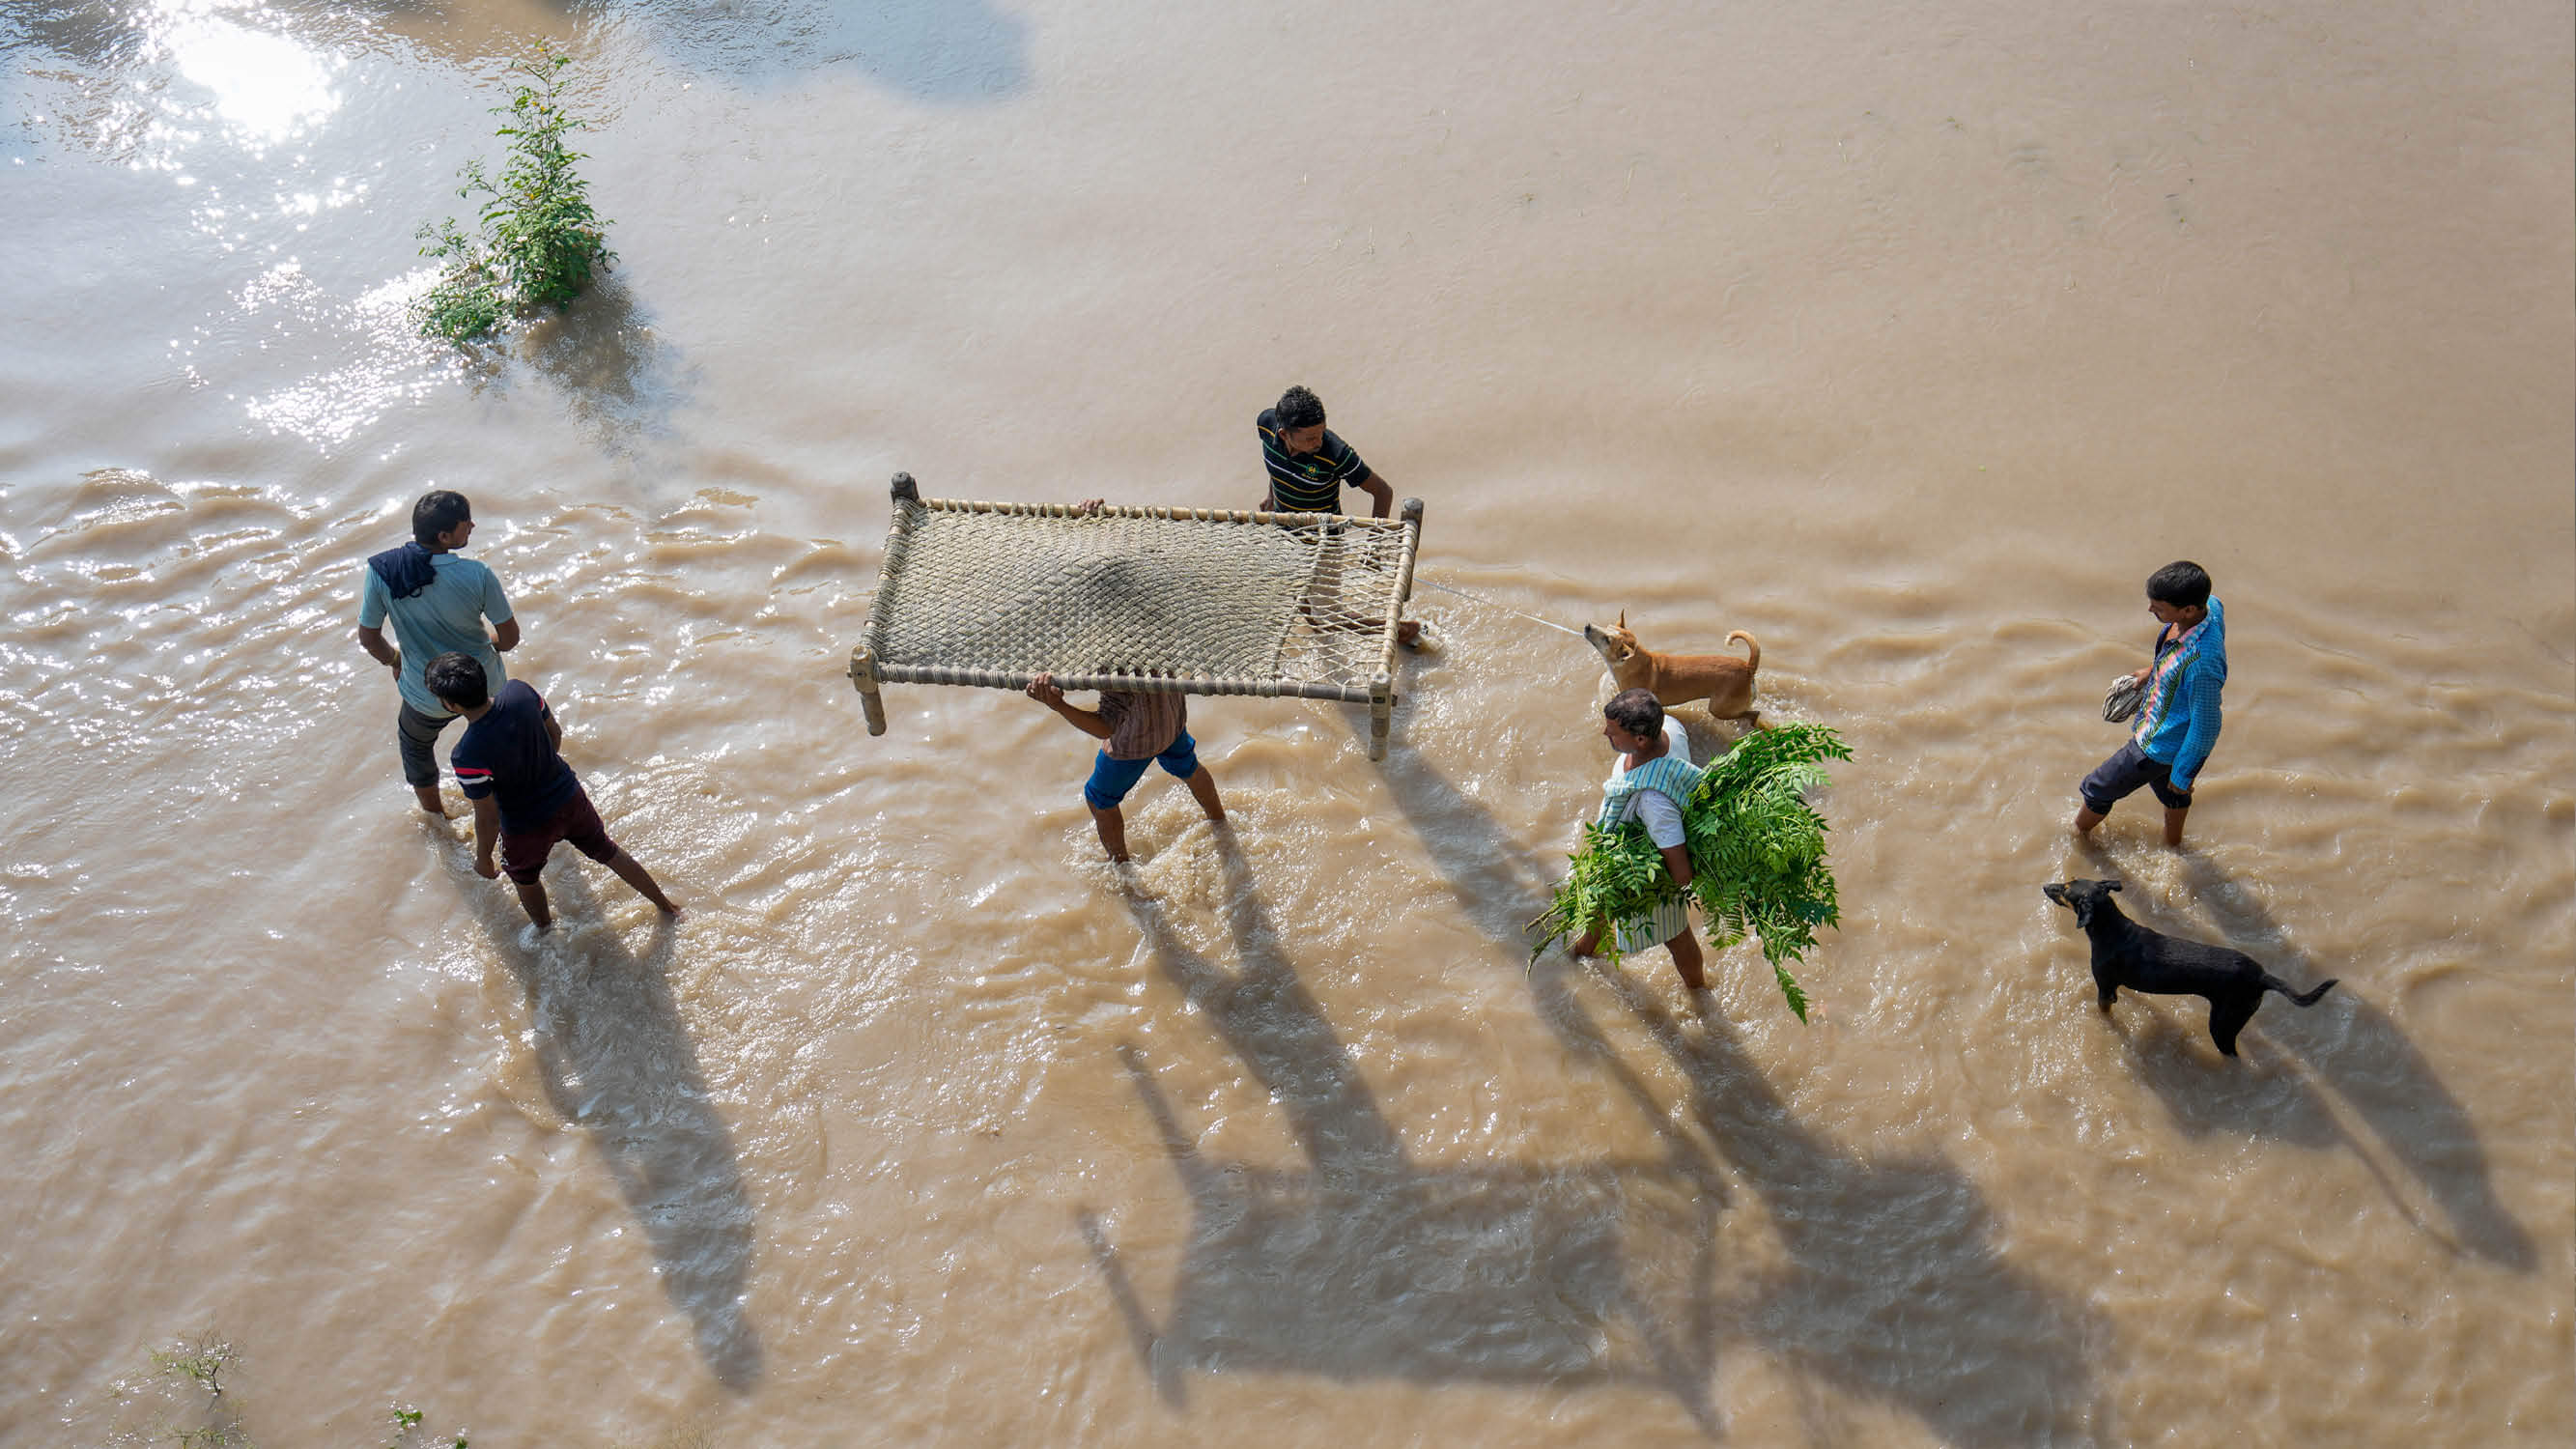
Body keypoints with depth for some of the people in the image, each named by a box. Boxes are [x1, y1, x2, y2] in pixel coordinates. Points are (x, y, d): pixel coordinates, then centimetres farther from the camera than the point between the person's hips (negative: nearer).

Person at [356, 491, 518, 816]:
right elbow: (510, 637, -15)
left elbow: (368, 638, -10)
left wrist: (393, 660, 12)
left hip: (428, 696, 1)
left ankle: (436, 818, 51)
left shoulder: (381, 570, -22)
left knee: (414, 743, 32)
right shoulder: (477, 575, -26)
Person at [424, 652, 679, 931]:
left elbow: (488, 818, -23)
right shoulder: (520, 691, -22)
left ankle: (545, 930, 58)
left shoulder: (467, 757, -36)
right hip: (569, 797, 4)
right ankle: (667, 907, 46)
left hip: (528, 827, -4)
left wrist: (483, 859, -3)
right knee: (608, 852, 29)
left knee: (524, 877, 30)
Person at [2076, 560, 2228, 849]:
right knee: (2170, 793, 35)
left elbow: (2205, 729, -30)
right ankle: (2173, 843, 62)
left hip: (2161, 747, -8)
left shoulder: (2202, 664, -44)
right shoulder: (2209, 605, -19)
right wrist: (2152, 670, 20)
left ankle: (2078, 834, 49)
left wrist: (2183, 774, -16)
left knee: (2098, 789, 19)